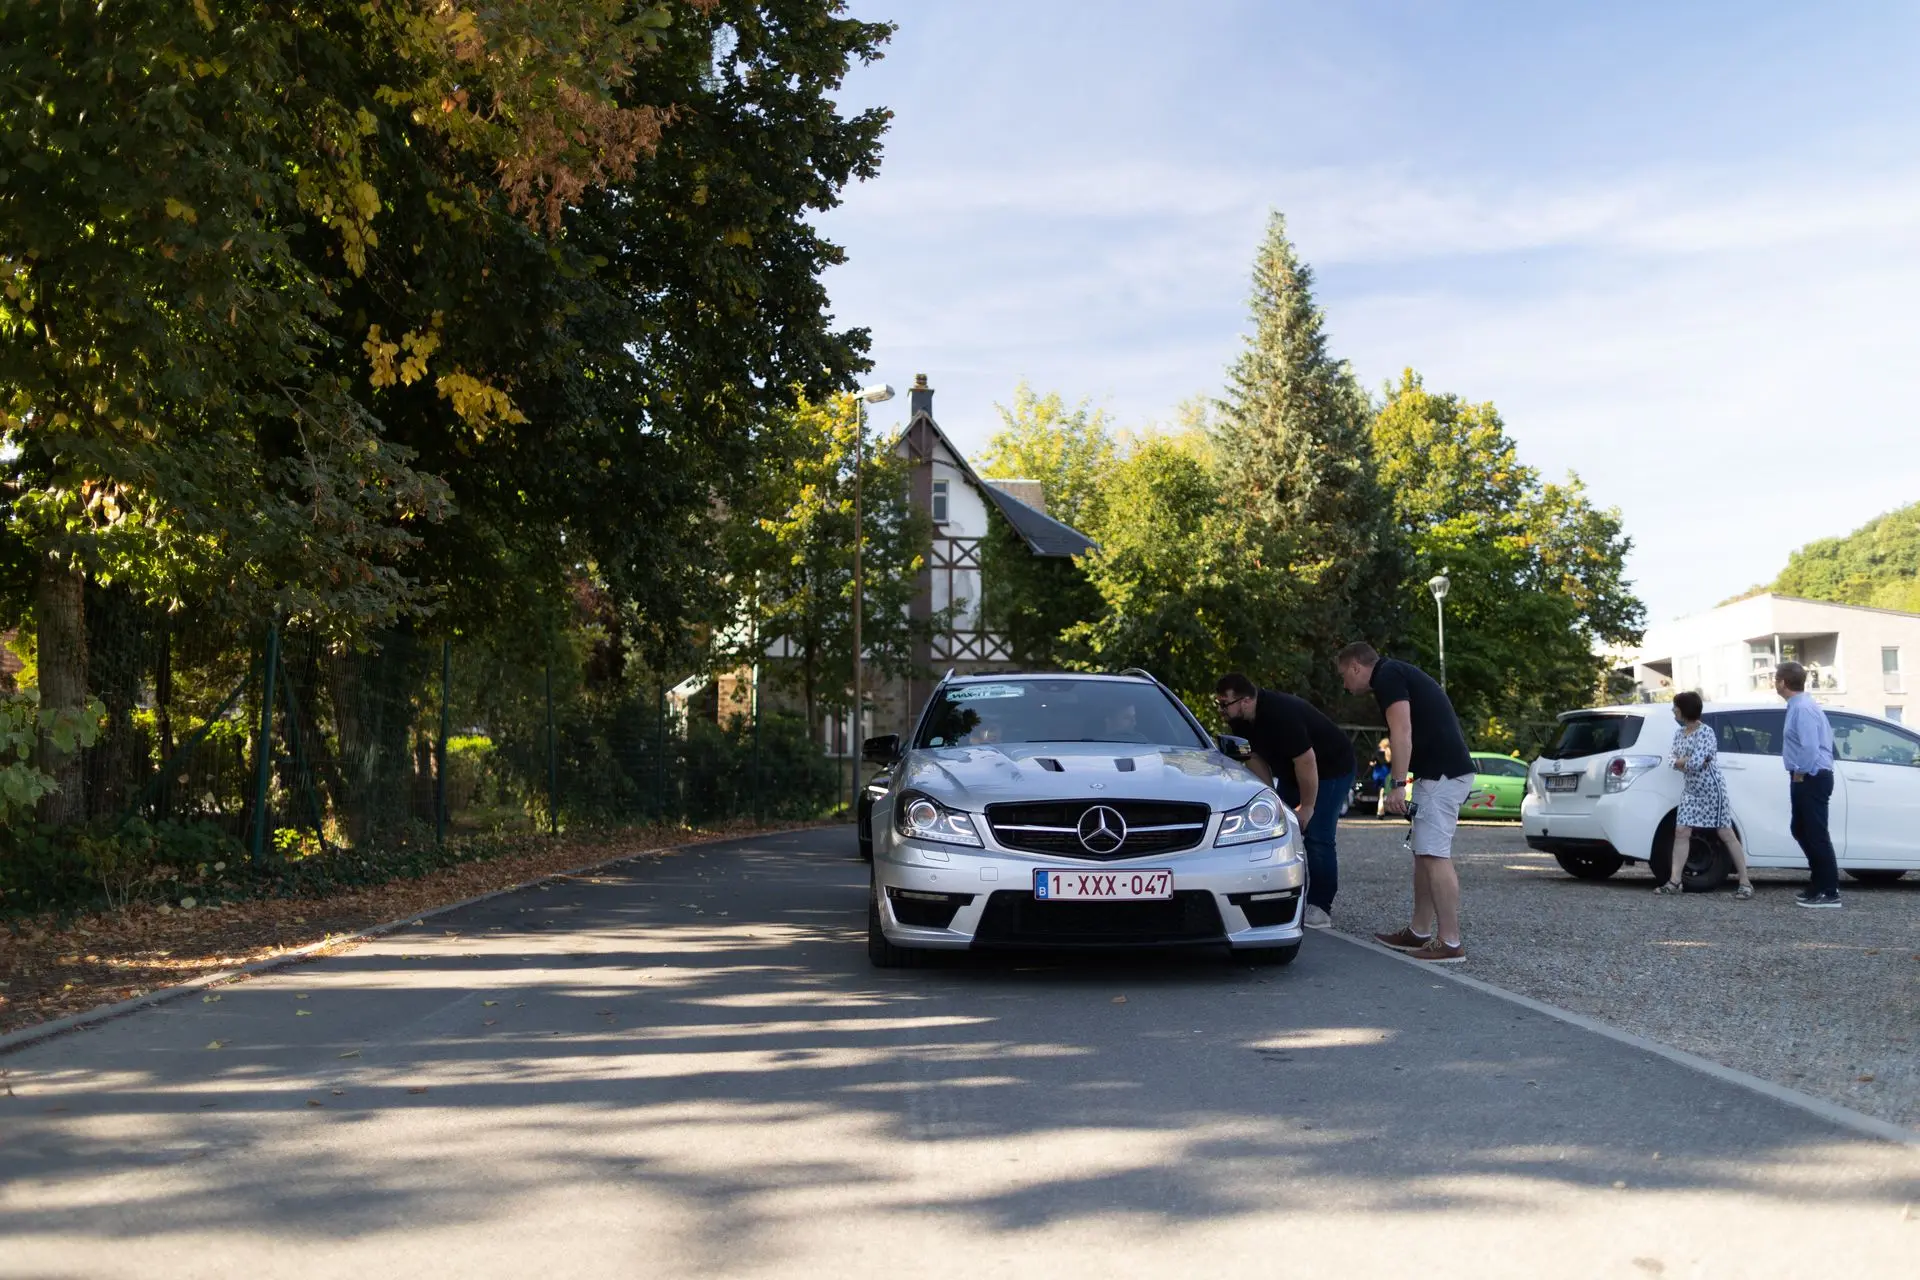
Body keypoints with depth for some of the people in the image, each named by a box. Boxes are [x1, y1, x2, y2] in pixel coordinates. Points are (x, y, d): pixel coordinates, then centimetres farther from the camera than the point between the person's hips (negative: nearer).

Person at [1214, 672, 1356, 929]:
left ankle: (1320, 907, -9)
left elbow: (1306, 762, -31)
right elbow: (1256, 758, 4)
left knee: (1318, 837, -14)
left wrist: (1306, 806, -23)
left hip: (1330, 767, -9)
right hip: (1291, 771, 9)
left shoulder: (1281, 714, -35)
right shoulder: (1241, 720, -8)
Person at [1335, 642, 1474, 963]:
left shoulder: (1388, 676, -8)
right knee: (1424, 853, 14)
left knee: (1435, 856, -12)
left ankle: (1451, 943, -12)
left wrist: (1397, 784, -22)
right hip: (1441, 772, 11)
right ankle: (1419, 932, 20)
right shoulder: (1398, 673, 22)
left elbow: (1402, 732, -19)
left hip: (1442, 774, -11)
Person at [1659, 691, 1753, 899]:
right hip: (1691, 790, 8)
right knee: (1681, 832, 0)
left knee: (1726, 834, -4)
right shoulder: (1679, 734, 9)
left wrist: (1682, 761, -6)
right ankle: (1675, 881, 1)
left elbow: (1696, 762, -25)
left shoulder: (1705, 732, -16)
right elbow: (1677, 761, 7)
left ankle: (1745, 883, 1)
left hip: (1711, 789, -8)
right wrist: (1691, 761, -12)